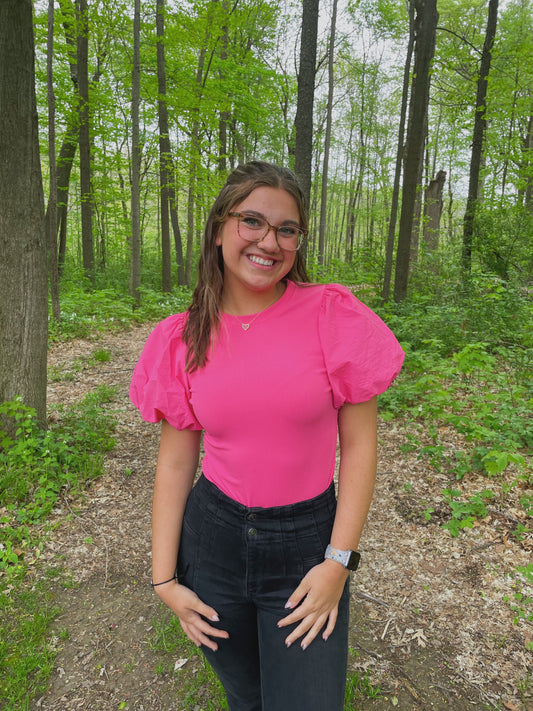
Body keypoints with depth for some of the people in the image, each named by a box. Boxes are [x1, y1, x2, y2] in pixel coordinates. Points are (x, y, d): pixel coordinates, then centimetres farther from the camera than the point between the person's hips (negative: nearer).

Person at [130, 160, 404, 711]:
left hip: (308, 542, -1)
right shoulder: (184, 339, -5)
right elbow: (175, 460, -1)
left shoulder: (333, 316, -11)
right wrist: (164, 578, 1)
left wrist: (338, 561, -10)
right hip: (212, 540, 2)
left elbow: (358, 443, -8)